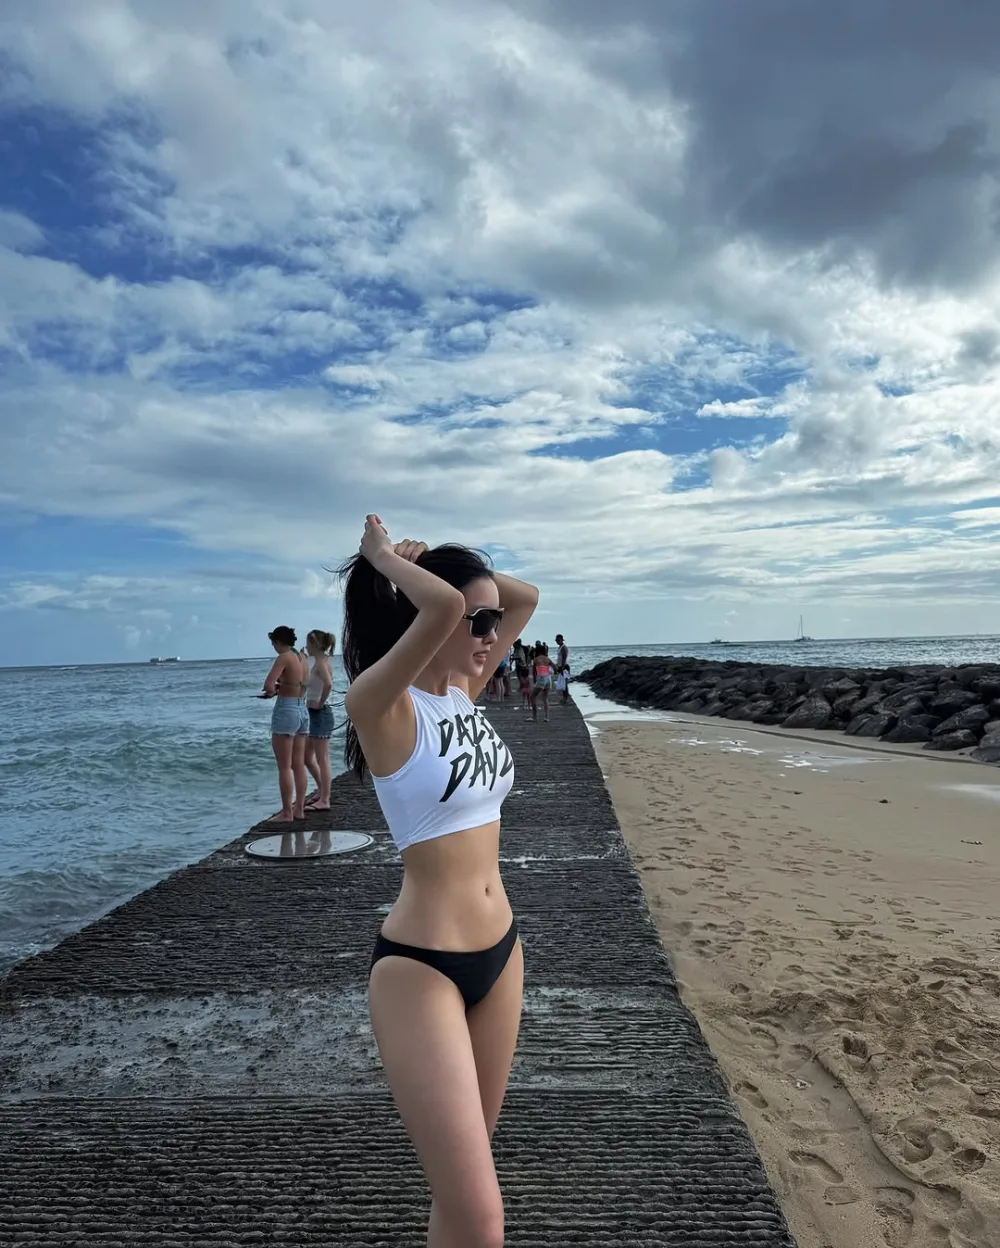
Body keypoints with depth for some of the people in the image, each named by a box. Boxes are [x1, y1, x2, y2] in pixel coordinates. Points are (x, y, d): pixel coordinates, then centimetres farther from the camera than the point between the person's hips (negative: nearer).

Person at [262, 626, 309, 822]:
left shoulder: (284, 658, -12)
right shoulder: (302, 659, 11)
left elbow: (268, 684, -22)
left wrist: (272, 690, 0)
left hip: (286, 711, -8)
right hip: (303, 710, 8)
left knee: (284, 767, -1)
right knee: (299, 765, 12)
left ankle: (287, 812, 3)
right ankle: (299, 809, 18)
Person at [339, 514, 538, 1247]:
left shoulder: (465, 692, 4)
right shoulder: (381, 705, -18)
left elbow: (527, 597, 13)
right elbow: (442, 606, -36)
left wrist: (417, 560, 4)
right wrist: (385, 560, -16)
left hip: (500, 950, 8)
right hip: (419, 967, -8)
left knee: (467, 1157, 26)